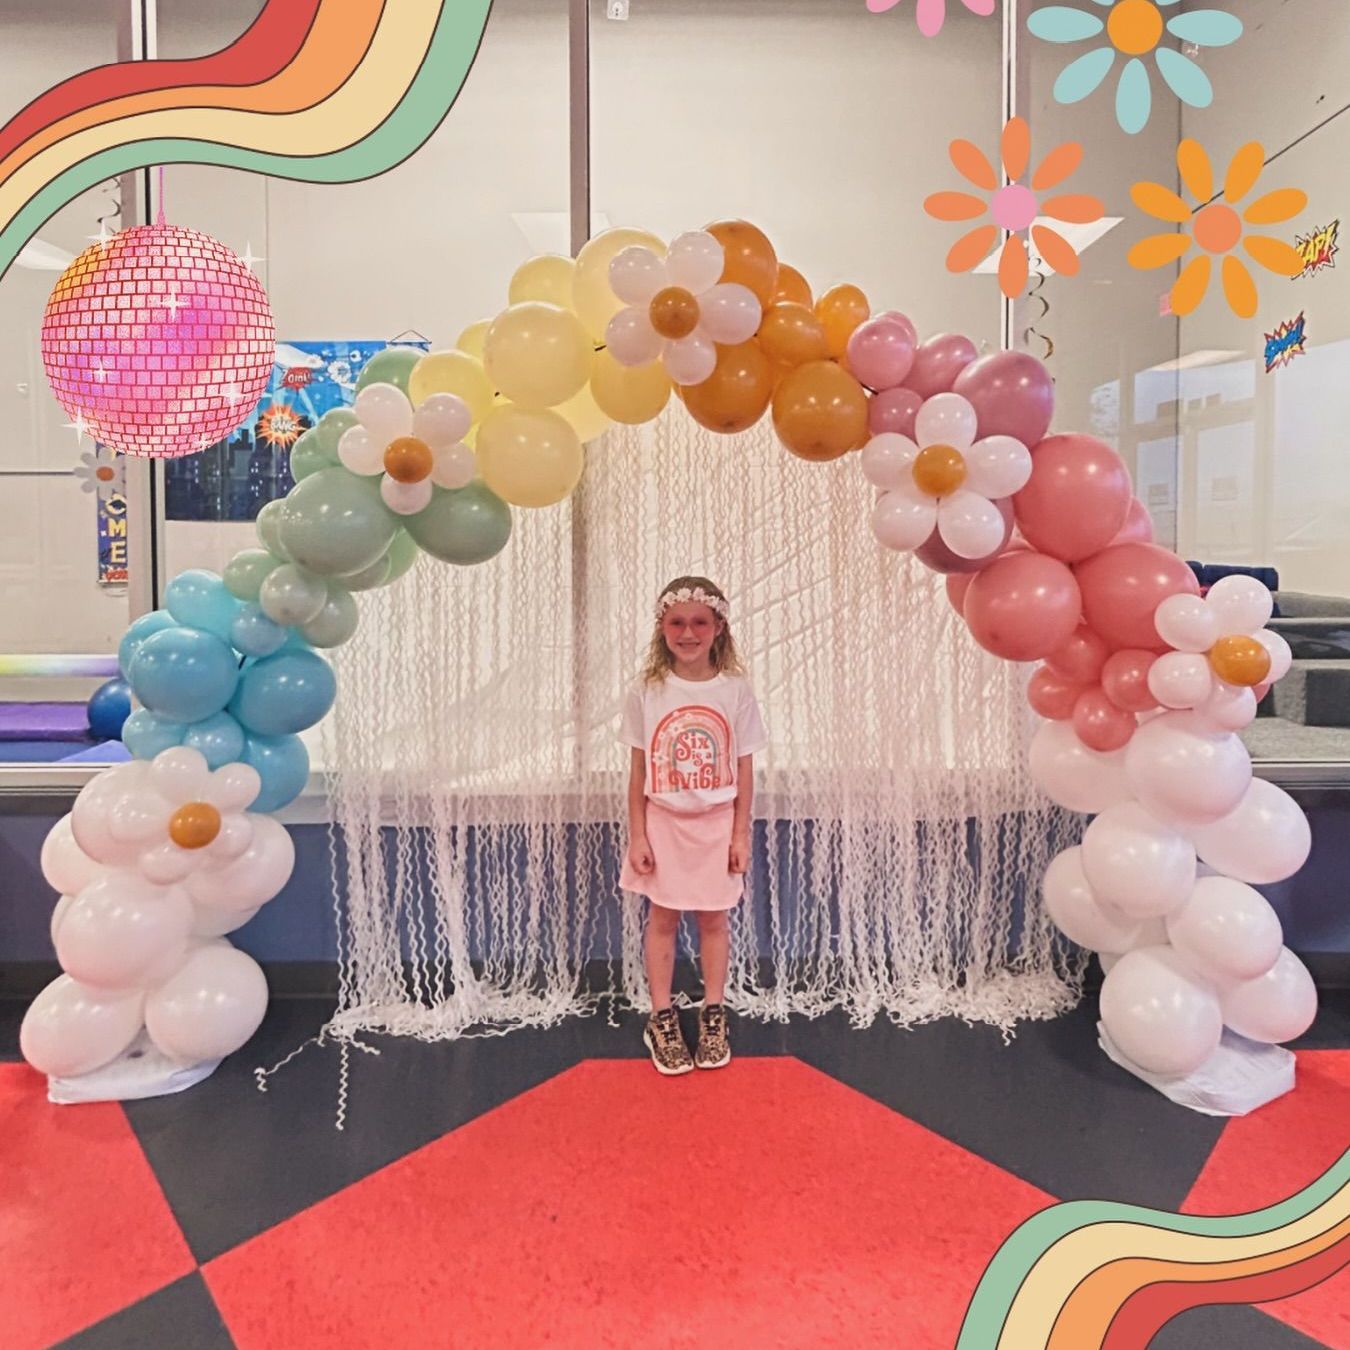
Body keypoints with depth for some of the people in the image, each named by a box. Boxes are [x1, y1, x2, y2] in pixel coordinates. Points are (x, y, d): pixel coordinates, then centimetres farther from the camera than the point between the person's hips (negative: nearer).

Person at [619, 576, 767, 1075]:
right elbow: (639, 770, -3)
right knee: (663, 919, 10)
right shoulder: (646, 692, -7)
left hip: (716, 823, 0)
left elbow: (744, 770, -2)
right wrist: (637, 836, -4)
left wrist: (741, 834, -2)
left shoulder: (735, 690, -7)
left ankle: (713, 1015, 28)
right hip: (664, 823, 0)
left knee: (713, 920, 12)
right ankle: (662, 1020, 24)